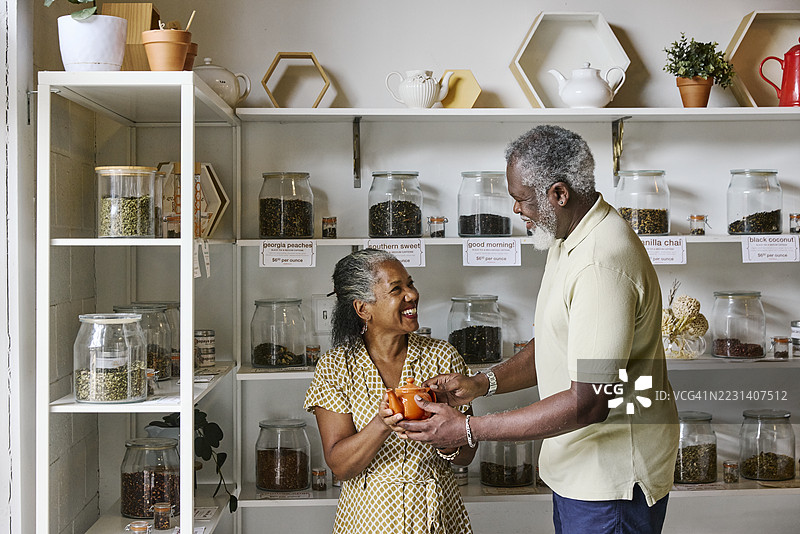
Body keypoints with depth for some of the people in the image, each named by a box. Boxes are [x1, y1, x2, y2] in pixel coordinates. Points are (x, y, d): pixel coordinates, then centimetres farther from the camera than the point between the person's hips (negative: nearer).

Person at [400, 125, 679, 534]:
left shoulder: (603, 263, -28)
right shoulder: (569, 240, 7)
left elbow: (588, 404, -30)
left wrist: (468, 430, -25)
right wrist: (483, 383, 1)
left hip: (611, 480, -9)